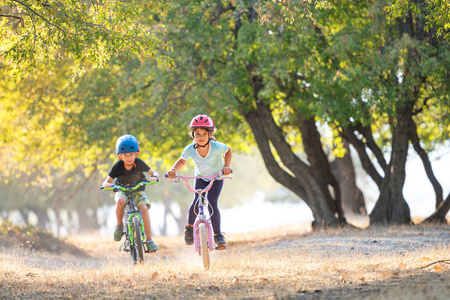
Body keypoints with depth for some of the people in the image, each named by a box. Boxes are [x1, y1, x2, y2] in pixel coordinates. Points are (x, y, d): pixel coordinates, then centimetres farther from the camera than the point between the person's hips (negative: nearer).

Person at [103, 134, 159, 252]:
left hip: (137, 191, 1)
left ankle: (149, 240, -23)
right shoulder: (118, 166, -17)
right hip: (122, 191, -1)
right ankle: (119, 225, -11)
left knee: (144, 208, -27)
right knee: (120, 201, -37)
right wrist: (106, 185, -38)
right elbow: (107, 181, -13)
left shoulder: (139, 163, -15)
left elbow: (154, 172, -11)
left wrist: (154, 177, -35)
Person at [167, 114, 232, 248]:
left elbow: (228, 151, -8)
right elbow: (182, 161, -6)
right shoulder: (190, 149, -27)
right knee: (196, 202, -18)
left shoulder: (216, 147, -31)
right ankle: (190, 227, 13)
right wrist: (173, 170, -25)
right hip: (200, 177, 2)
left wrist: (227, 166, -24)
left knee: (212, 203, -20)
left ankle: (218, 235, -4)